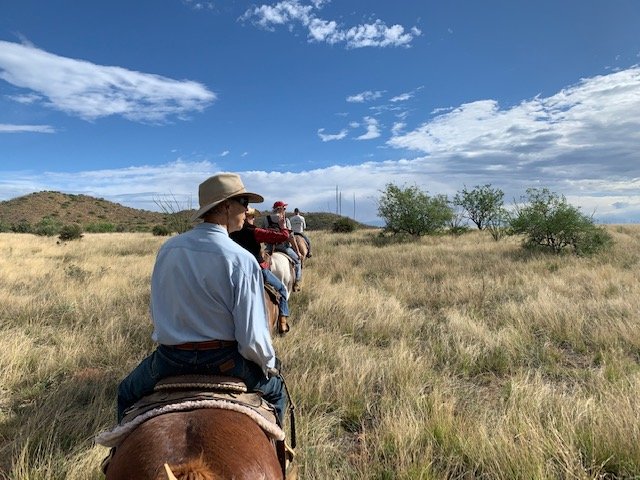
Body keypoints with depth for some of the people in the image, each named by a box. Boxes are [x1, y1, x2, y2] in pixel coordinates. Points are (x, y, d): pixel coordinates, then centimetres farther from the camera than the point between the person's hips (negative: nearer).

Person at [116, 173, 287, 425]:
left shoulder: (167, 248, -3)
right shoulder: (242, 259, -18)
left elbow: (156, 314, 10)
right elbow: (252, 337, -17)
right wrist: (269, 366, 3)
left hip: (168, 359, 4)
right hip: (223, 361, -3)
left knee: (127, 393, 35)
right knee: (276, 388, 26)